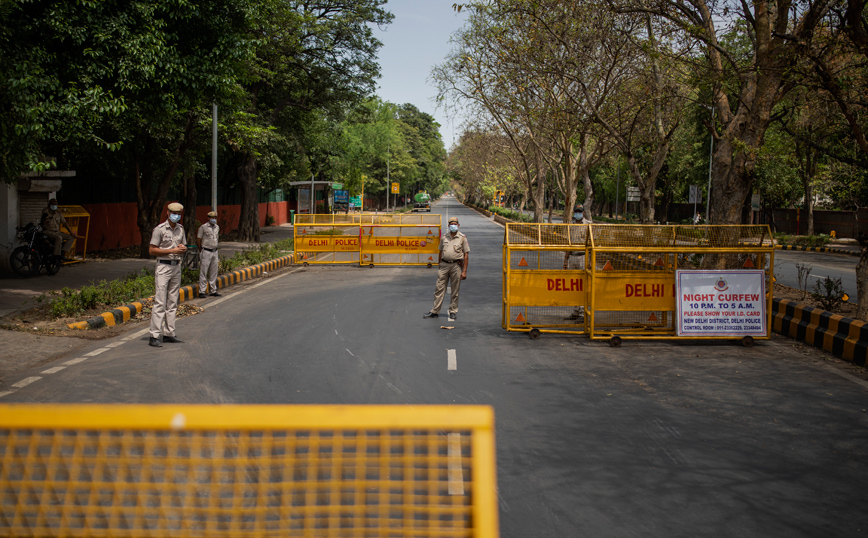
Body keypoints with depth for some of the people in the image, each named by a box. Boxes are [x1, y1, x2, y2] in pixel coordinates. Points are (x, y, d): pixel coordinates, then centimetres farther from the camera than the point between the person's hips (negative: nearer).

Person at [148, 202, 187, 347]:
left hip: (176, 267, 7)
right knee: (160, 302, -10)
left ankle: (169, 334, 14)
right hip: (163, 266, -7)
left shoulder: (180, 229, 12)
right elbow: (152, 250, -10)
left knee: (172, 302, 9)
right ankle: (155, 336, -9)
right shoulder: (160, 229, -8)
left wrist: (183, 248, -2)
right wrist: (172, 250, -16)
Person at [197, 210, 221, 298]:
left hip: (215, 252, 6)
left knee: (214, 272, 8)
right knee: (203, 272, -5)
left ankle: (213, 291, 14)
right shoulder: (203, 227, -6)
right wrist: (201, 251, 1)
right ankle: (202, 291, -2)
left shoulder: (217, 227, 12)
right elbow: (198, 240, -3)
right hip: (206, 252, -6)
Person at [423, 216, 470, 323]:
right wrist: (439, 266, 14)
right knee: (439, 288, 2)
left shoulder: (462, 238, -1)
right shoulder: (444, 237, 10)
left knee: (455, 290, 4)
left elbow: (466, 255, -2)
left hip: (456, 265, -3)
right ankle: (435, 311, 7)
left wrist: (464, 271, -8)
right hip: (444, 264, 3)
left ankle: (453, 312, 14)